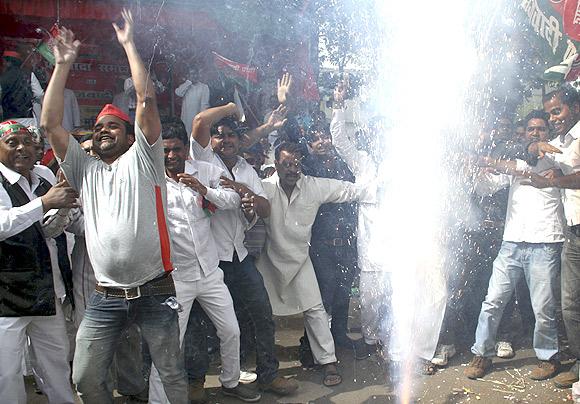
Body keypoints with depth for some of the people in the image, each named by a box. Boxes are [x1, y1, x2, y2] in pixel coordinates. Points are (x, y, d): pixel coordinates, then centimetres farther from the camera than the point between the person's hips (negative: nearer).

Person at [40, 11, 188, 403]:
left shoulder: (143, 160, 4)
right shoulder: (85, 170, 15)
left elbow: (147, 100, -6)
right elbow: (51, 123, 8)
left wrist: (129, 43, -1)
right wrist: (63, 64, 8)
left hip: (154, 292, -4)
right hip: (106, 297, 4)